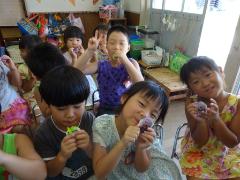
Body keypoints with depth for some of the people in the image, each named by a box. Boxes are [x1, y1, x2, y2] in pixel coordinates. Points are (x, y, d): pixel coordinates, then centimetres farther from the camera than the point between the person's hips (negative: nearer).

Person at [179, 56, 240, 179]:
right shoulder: (192, 103, -21)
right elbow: (200, 142, -18)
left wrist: (216, 119, -35)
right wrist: (201, 120, -38)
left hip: (229, 156, 2)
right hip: (197, 155, -1)